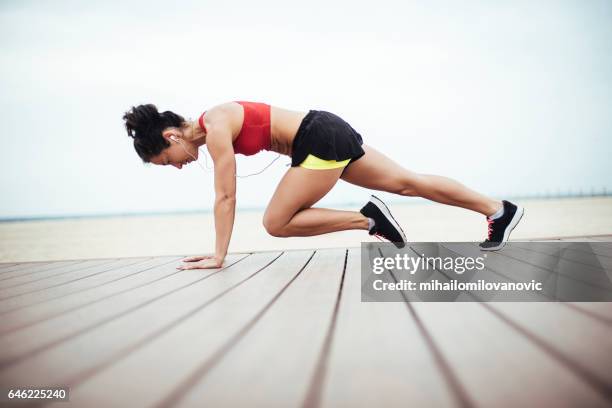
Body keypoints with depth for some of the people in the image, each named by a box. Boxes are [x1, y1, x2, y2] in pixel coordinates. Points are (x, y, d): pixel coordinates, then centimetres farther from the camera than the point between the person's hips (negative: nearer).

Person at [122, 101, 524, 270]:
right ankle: (499, 209, 15)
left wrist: (219, 256, -9)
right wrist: (218, 251, 19)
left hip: (322, 141, -10)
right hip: (330, 135, 10)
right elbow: (226, 196, 18)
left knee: (276, 223, -5)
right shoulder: (215, 126, 14)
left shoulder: (215, 128, -14)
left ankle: (367, 217, -6)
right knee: (408, 182, 11)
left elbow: (226, 197, -14)